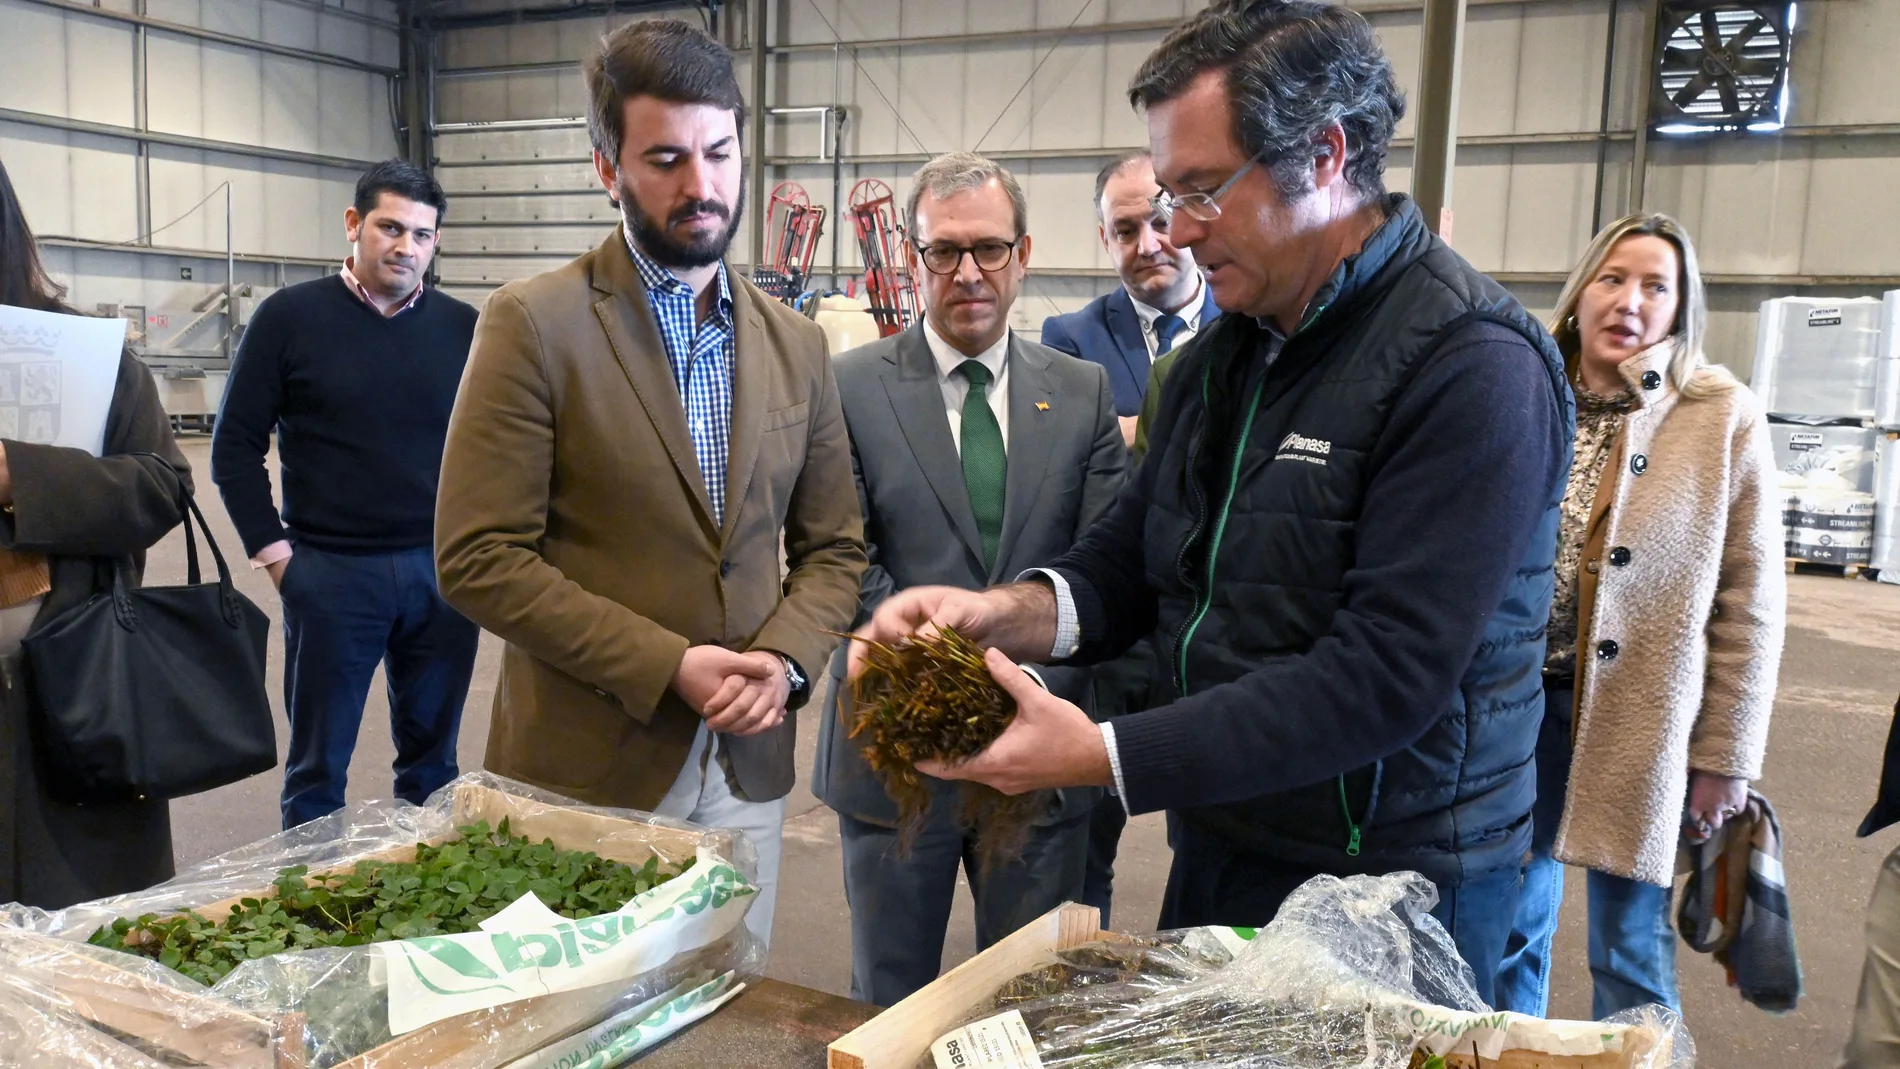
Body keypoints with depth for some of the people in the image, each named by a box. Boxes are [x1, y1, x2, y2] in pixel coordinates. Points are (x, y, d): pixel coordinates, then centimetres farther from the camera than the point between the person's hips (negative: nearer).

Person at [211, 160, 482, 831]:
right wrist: (273, 552, -4)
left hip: (443, 572, 2)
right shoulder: (291, 317, -1)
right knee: (318, 764, 9)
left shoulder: (462, 328, 5)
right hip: (331, 573, -2)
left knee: (432, 757, 13)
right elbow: (236, 447, 1)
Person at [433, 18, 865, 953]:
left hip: (749, 767, 4)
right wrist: (667, 666, -16)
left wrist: (784, 657, -8)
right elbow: (479, 559, -12)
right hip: (583, 771, -4)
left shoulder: (796, 346, 8)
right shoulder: (534, 324, -8)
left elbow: (834, 548, 11)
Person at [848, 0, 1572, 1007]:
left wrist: (1102, 756, -26)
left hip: (1392, 889, -6)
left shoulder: (1471, 366, -19)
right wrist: (1005, 612, -12)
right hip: (1214, 849, 7)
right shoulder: (1220, 354, 5)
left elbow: (1383, 674, -25)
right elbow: (1129, 561, 9)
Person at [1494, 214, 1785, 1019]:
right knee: (1508, 927, 15)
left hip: (1638, 721, -2)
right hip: (1516, 700, 3)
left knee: (1630, 958, 11)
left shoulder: (1724, 418, -4)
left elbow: (1749, 605, -3)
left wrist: (1726, 756, -4)